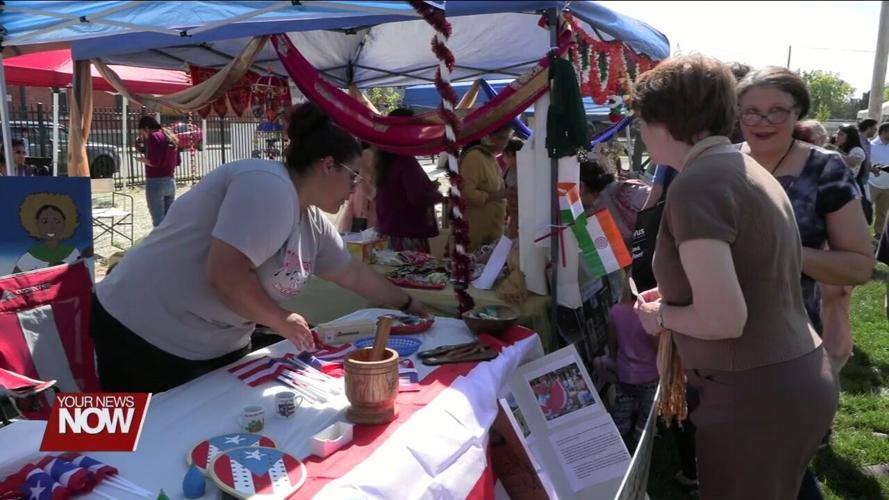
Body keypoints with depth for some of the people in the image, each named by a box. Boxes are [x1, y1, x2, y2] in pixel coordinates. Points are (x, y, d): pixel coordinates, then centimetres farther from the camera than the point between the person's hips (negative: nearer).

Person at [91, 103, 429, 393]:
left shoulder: (311, 220, 6)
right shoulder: (269, 187, -23)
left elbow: (353, 273, 20)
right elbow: (224, 274, -31)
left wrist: (406, 304, 26)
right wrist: (282, 321, -17)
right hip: (147, 338, -9)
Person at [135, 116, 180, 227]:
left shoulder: (153, 136, -9)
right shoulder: (171, 136, 15)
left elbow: (154, 162, -18)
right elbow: (177, 161, 18)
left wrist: (142, 159, -1)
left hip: (156, 182, -8)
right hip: (170, 181, 8)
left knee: (158, 221, -5)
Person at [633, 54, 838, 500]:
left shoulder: (698, 184, -20)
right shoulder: (749, 170, 9)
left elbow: (724, 319, -27)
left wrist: (661, 315, -9)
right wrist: (674, 298, 14)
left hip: (754, 399, -9)